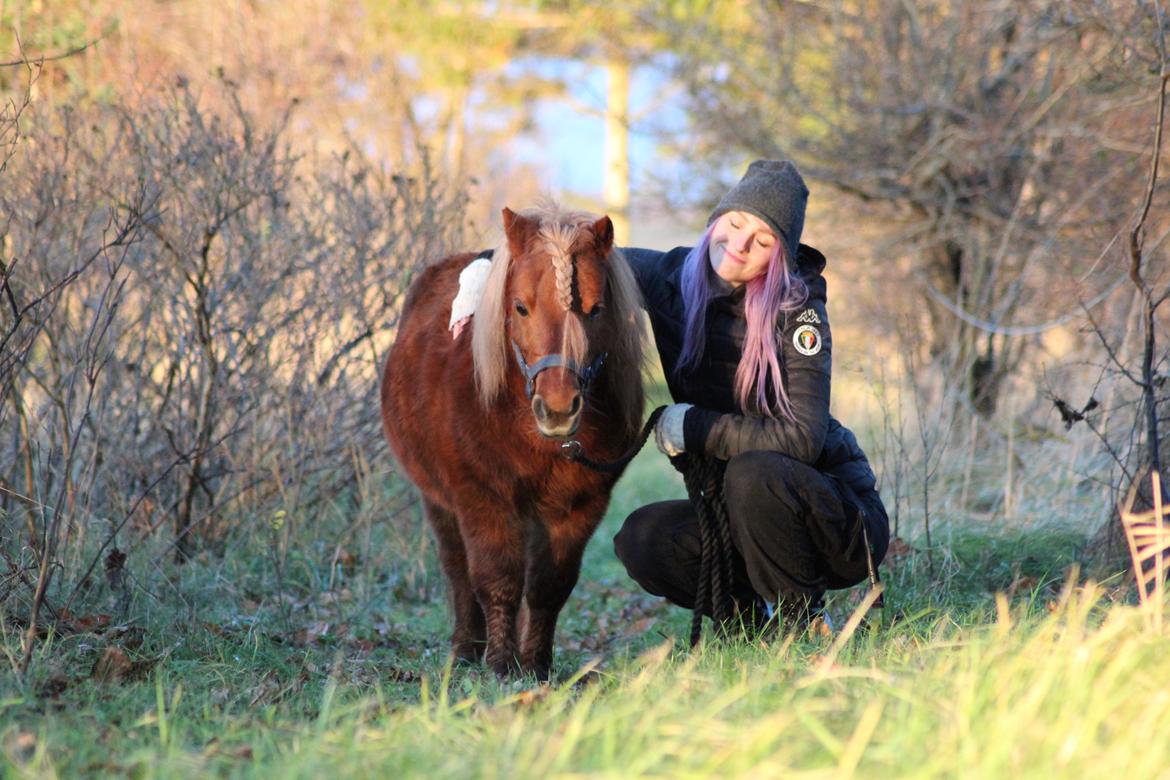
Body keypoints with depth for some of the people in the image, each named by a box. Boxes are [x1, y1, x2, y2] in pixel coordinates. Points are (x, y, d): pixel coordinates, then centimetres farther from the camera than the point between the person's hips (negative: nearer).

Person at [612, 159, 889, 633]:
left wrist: (696, 428, -22)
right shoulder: (672, 278, -3)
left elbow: (802, 439, -25)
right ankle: (749, 613, 5)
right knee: (641, 539, -19)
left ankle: (802, 621, -14)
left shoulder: (796, 311, -17)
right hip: (736, 513, 5)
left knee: (752, 473, -34)